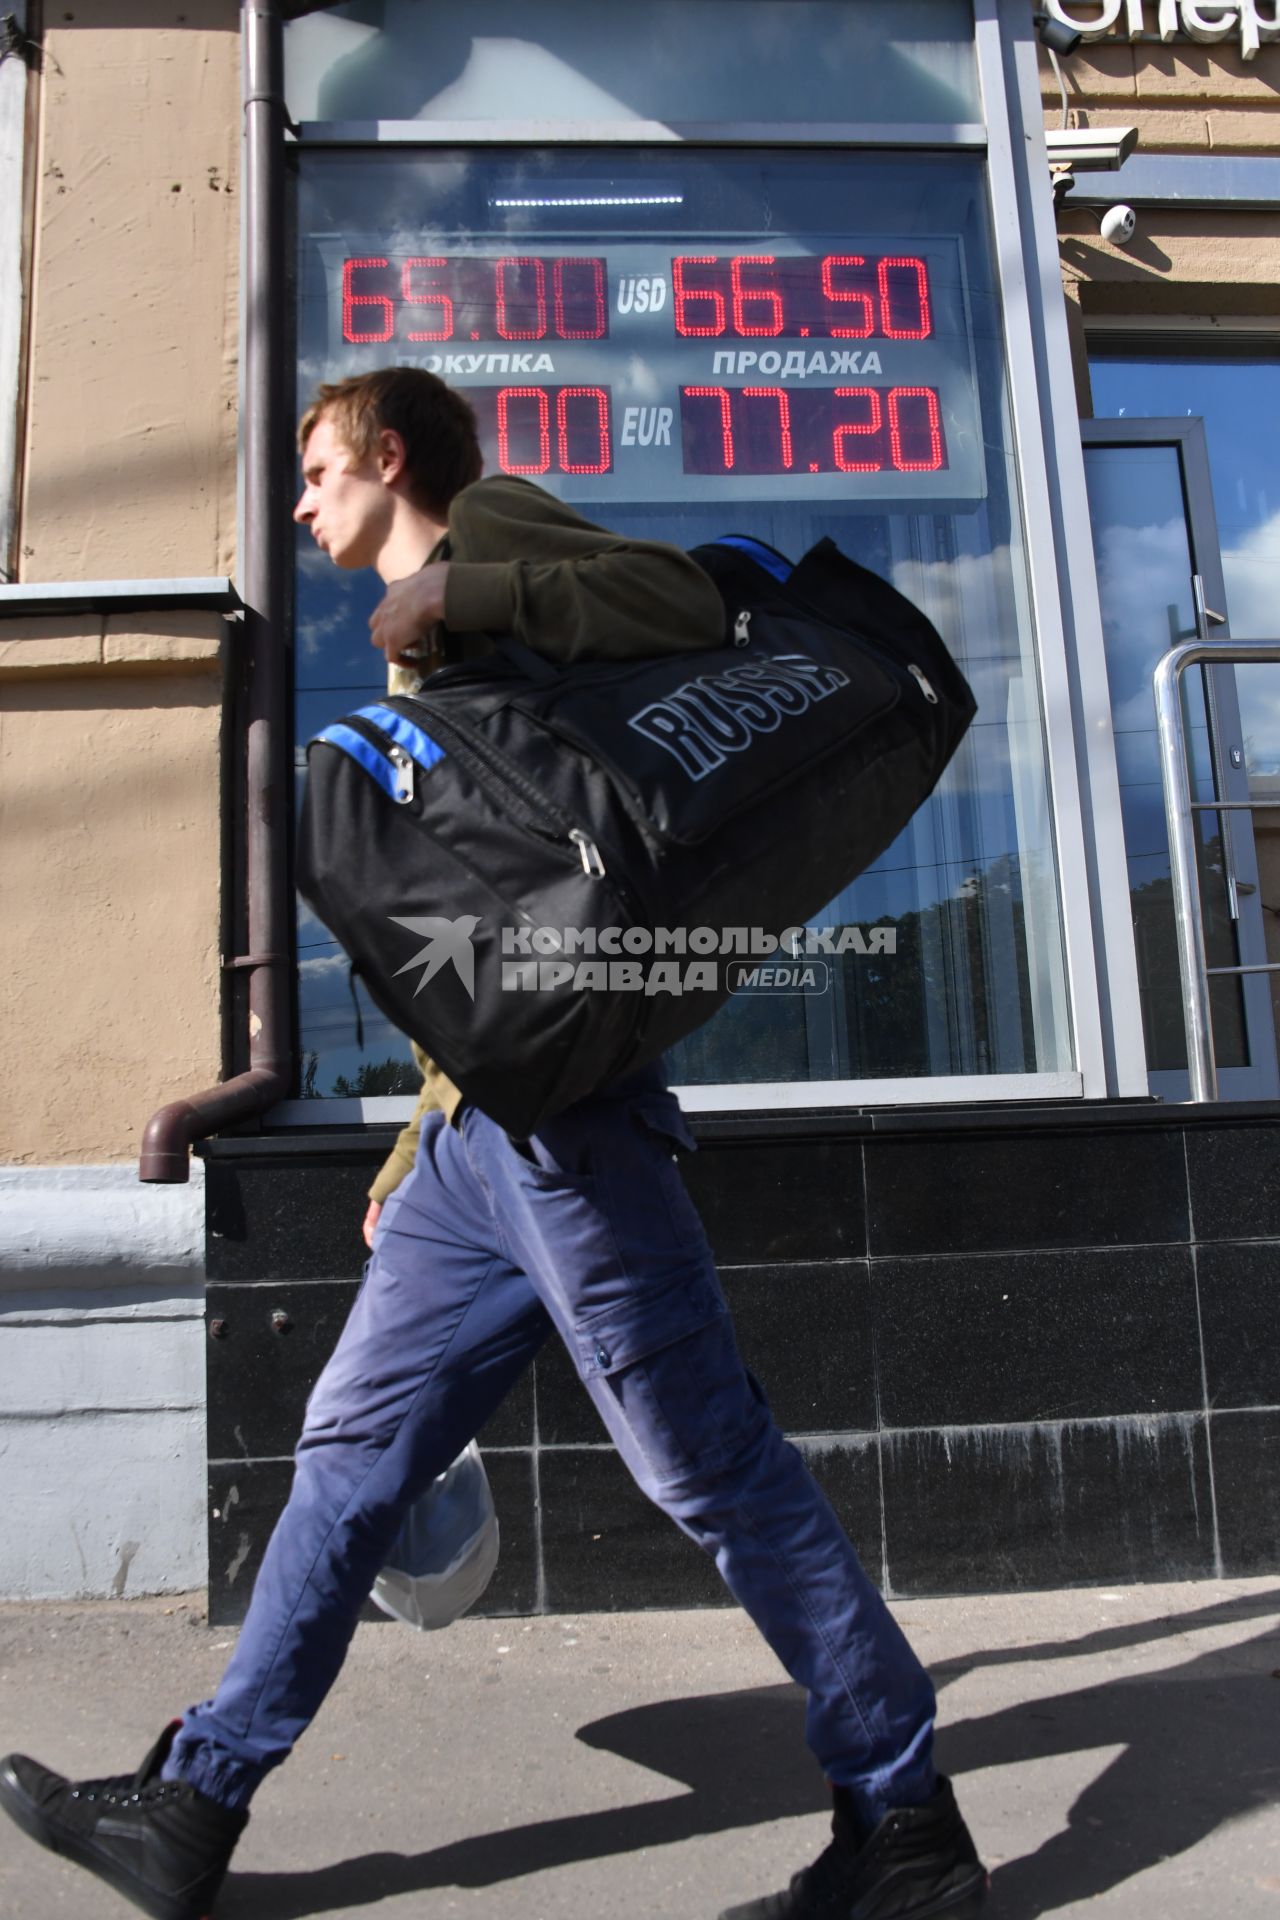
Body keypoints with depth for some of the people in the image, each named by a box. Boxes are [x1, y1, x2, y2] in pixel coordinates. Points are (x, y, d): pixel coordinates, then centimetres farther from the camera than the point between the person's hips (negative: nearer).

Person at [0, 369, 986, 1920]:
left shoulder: (487, 521, 5)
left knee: (710, 1462, -2)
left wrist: (456, 599, -18)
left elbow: (685, 603, -13)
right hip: (480, 1125, 10)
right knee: (351, 1453, 13)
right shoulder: (426, 664, 28)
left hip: (557, 1106, -10)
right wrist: (429, 1136, 24)